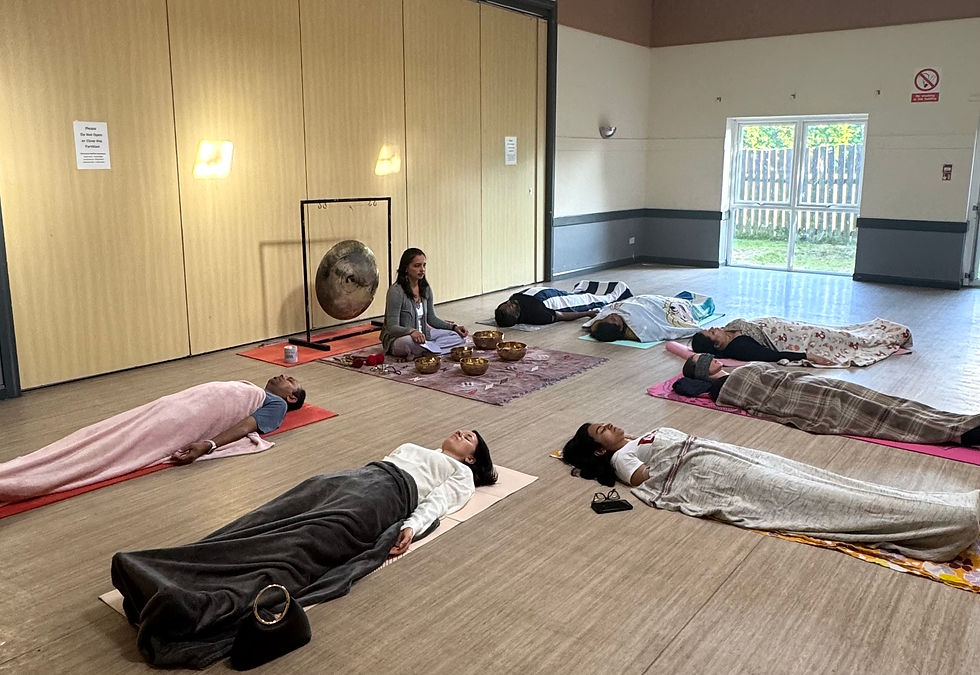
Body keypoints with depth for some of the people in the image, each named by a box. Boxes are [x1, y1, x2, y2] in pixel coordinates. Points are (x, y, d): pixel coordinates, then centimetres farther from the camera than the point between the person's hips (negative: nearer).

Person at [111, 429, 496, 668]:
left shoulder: (461, 476, 22)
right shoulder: (412, 448, 41)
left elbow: (435, 503, 3)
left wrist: (411, 527, -16)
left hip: (385, 494, -6)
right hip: (353, 478, 6)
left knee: (308, 540, -31)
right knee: (270, 522, -21)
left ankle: (199, 607, -52)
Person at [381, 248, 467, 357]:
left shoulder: (425, 288, 4)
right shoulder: (396, 291, -18)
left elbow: (431, 319, 14)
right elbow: (392, 327, -21)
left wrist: (454, 327, -2)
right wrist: (412, 331, -41)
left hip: (422, 335, 7)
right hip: (396, 339, -7)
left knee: (458, 336, -7)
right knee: (409, 342, -42)